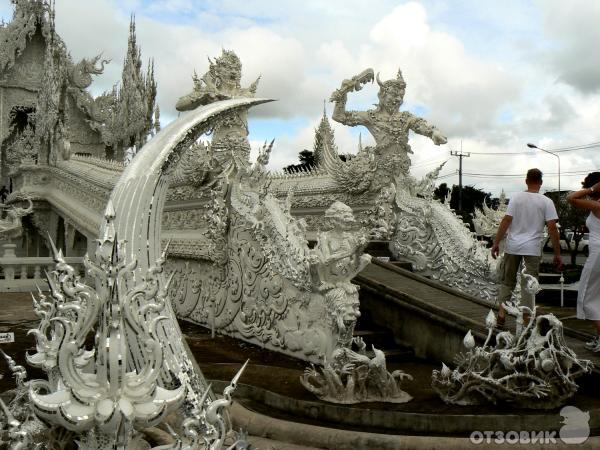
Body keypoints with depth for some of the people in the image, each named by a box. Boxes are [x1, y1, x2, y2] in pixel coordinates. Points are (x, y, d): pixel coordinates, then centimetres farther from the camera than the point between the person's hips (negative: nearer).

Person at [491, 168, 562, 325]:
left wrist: (496, 243, -1)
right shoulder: (546, 202, -2)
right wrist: (557, 254, -1)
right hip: (532, 248, -1)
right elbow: (552, 227, -6)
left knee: (507, 281, 14)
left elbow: (506, 221, -7)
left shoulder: (516, 197, -1)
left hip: (512, 247, 1)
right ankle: (526, 321, 6)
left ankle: (501, 315, 13)